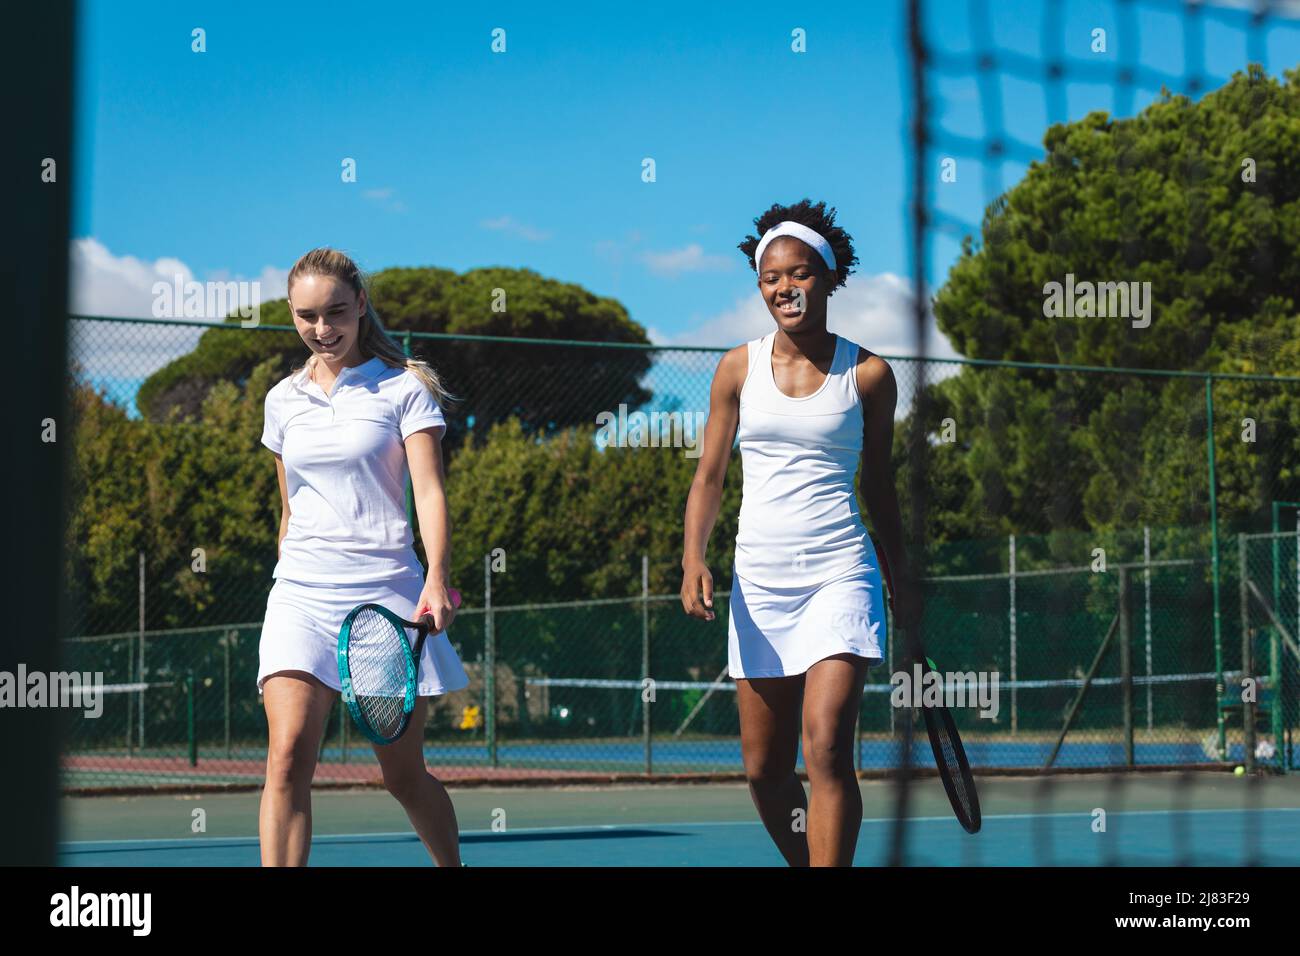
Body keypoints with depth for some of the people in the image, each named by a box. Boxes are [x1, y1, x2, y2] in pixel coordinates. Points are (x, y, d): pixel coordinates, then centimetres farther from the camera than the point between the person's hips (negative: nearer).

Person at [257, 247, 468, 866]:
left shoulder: (404, 388, 0)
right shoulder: (284, 400, 13)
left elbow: (429, 490, -10)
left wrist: (437, 578, -25)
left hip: (386, 591, -2)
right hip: (302, 593, 3)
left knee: (404, 775, 5)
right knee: (288, 758, -17)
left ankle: (453, 866, 30)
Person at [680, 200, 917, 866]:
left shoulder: (867, 374, 2)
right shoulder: (739, 368, 6)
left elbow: (878, 483, 12)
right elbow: (709, 475, 10)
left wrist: (902, 584, 14)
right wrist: (693, 559, -6)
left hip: (840, 574, -3)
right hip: (759, 580, 3)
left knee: (826, 749, -19)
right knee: (764, 770, 5)